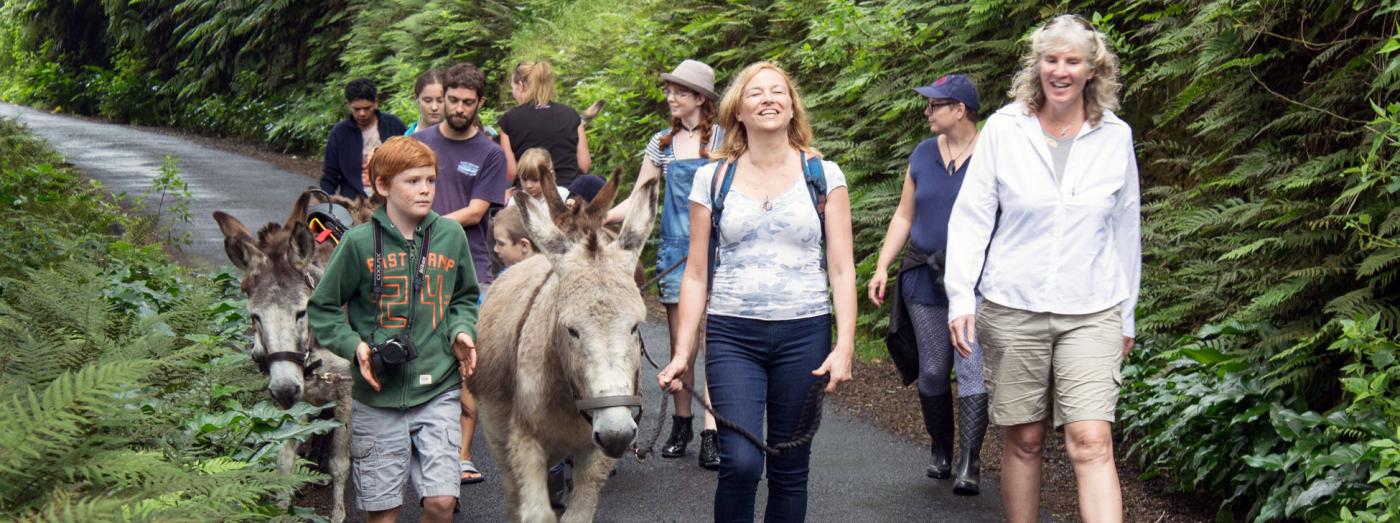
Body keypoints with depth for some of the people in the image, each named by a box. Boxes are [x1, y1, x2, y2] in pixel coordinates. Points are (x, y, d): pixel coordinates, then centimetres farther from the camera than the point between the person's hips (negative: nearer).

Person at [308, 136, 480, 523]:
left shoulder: (451, 235, 2)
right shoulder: (360, 242, -6)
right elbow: (322, 308, 3)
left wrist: (461, 331, -1)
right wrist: (354, 345, -12)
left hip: (438, 390, 1)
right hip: (378, 394, -1)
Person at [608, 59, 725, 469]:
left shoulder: (724, 140, 1)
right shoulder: (662, 144, 10)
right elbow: (637, 201, 10)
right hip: (675, 251, 3)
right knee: (680, 343, 6)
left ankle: (711, 432, -7)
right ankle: (681, 424, 16)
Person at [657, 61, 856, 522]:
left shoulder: (824, 175, 5)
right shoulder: (712, 179, 6)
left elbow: (841, 269, 2)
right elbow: (696, 274, 7)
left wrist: (844, 347, -9)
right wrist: (682, 352, 0)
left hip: (804, 333, 1)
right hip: (732, 334, -1)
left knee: (789, 471, 5)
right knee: (741, 463, -17)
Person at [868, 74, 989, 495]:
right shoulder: (922, 155, 10)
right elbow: (904, 216, 14)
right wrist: (882, 267, 6)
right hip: (925, 278, 5)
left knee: (972, 368, -12)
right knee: (933, 371, 8)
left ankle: (970, 464, -12)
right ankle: (941, 452, 23)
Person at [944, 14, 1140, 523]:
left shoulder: (1115, 137, 3)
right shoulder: (1003, 129, -2)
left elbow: (1125, 230, 12)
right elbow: (970, 218, 0)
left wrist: (1127, 315, 15)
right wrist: (962, 297, -8)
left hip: (1091, 313, 0)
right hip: (1012, 309, 0)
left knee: (1091, 443, -12)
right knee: (1023, 440, 7)